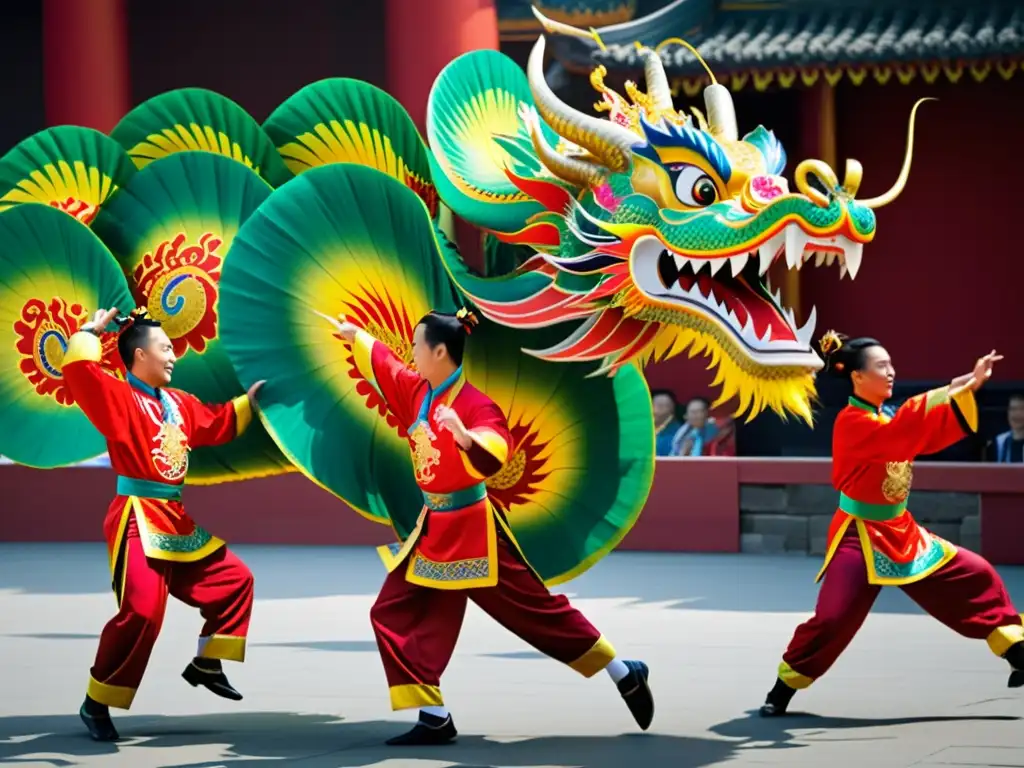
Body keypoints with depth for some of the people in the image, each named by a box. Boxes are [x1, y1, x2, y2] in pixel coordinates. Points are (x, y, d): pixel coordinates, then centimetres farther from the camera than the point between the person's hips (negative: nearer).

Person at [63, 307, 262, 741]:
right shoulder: (117, 396, -10)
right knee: (141, 612, -21)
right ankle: (96, 705, -10)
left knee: (234, 579, 20)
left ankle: (206, 664, 32)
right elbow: (79, 370, -27)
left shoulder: (176, 403, 14)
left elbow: (215, 424, 31)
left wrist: (248, 402, 34)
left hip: (176, 521, 9)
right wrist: (91, 331, -14)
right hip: (138, 521, -9)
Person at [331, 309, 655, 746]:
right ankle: (434, 720, 2)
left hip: (472, 528, -8)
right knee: (395, 614, 1)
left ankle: (626, 676, 11)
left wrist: (466, 437, -51)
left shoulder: (472, 403, -19)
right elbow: (382, 364, 23)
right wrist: (352, 335, 34)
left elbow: (495, 453, -34)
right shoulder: (416, 391, 4)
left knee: (535, 609, -3)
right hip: (435, 529, 8)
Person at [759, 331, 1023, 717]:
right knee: (833, 616, -14)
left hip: (902, 533, 8)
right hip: (861, 537, -8)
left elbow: (935, 432, 1)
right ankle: (782, 690, 3)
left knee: (977, 576, 5)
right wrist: (948, 392, -39)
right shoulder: (852, 423, -19)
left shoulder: (886, 418, 8)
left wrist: (968, 387, -12)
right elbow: (899, 434, -37)